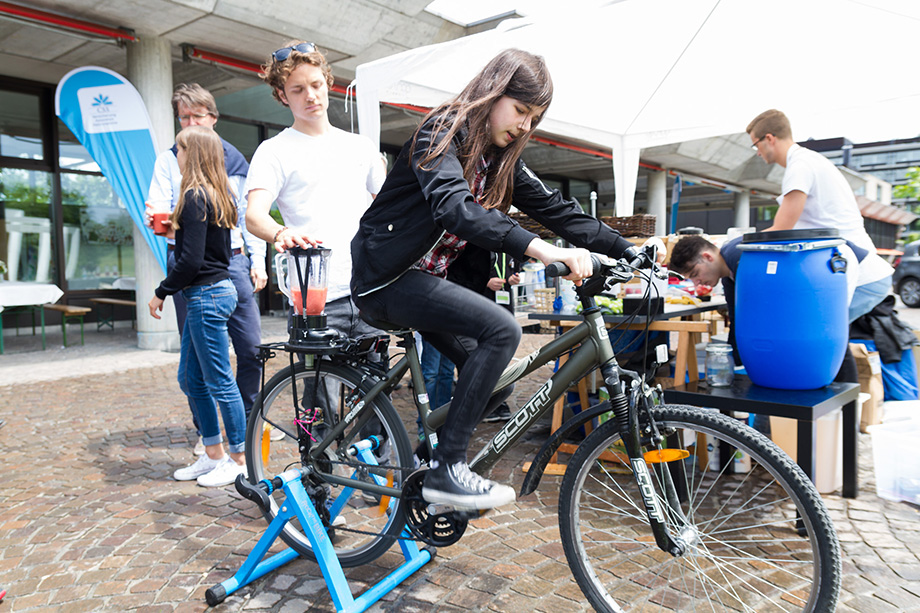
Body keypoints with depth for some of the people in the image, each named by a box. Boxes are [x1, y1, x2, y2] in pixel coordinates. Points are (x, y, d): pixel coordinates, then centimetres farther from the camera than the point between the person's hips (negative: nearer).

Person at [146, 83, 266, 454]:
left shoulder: (235, 160, 13)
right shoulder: (169, 160, 9)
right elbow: (156, 209, 2)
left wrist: (257, 261, 6)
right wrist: (157, 221, -22)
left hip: (232, 260, 1)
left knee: (251, 346, -2)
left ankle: (248, 422, 18)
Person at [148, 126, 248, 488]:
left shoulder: (195, 196, -15)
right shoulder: (218, 194, 13)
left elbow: (191, 259, -19)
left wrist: (162, 292, -9)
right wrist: (175, 226, 16)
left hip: (206, 295, -10)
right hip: (211, 292, 10)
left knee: (220, 381, -1)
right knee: (190, 379, 16)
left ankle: (239, 460, 11)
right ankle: (213, 455, 25)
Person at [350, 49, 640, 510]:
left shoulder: (501, 159, 11)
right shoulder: (442, 132, -14)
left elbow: (555, 208, 8)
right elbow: (453, 206, -34)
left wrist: (631, 252, 1)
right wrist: (540, 248, -46)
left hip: (428, 278, 9)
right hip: (387, 277, -9)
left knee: (487, 373, 5)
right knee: (501, 330, -24)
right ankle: (445, 471, -18)